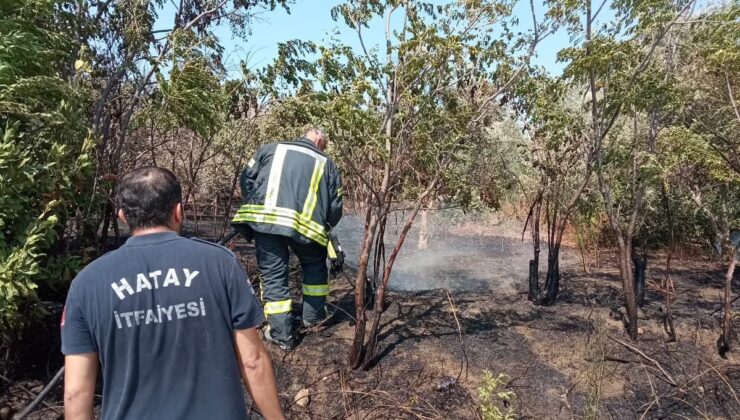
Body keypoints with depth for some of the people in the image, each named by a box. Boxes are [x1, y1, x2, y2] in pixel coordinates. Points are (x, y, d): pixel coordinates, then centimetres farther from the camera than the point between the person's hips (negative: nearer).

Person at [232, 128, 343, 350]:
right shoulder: (327, 164, 18)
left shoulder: (270, 149, 19)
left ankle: (281, 334, 15)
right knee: (315, 266, 27)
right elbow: (335, 208, 14)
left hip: (263, 220, 0)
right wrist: (323, 230, 30)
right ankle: (313, 315, 33)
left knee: (274, 276, 11)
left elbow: (246, 180, 14)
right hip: (305, 224, 0)